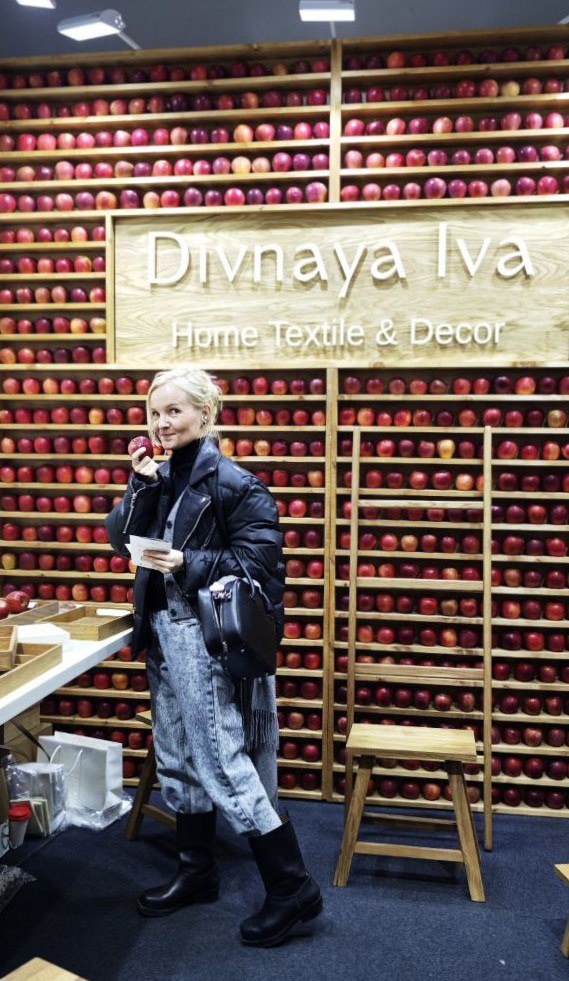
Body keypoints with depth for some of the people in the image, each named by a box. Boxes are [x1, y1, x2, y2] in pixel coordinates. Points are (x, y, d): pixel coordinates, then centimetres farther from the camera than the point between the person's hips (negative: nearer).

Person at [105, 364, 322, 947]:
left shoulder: (232, 482, -13)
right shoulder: (162, 476, 9)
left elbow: (260, 560, -16)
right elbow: (121, 538, 4)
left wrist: (189, 564, -24)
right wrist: (141, 484, -9)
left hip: (210, 639, -8)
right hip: (165, 634, 8)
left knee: (220, 762, -4)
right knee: (177, 759, 17)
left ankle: (292, 888, 10)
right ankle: (196, 872, 35)